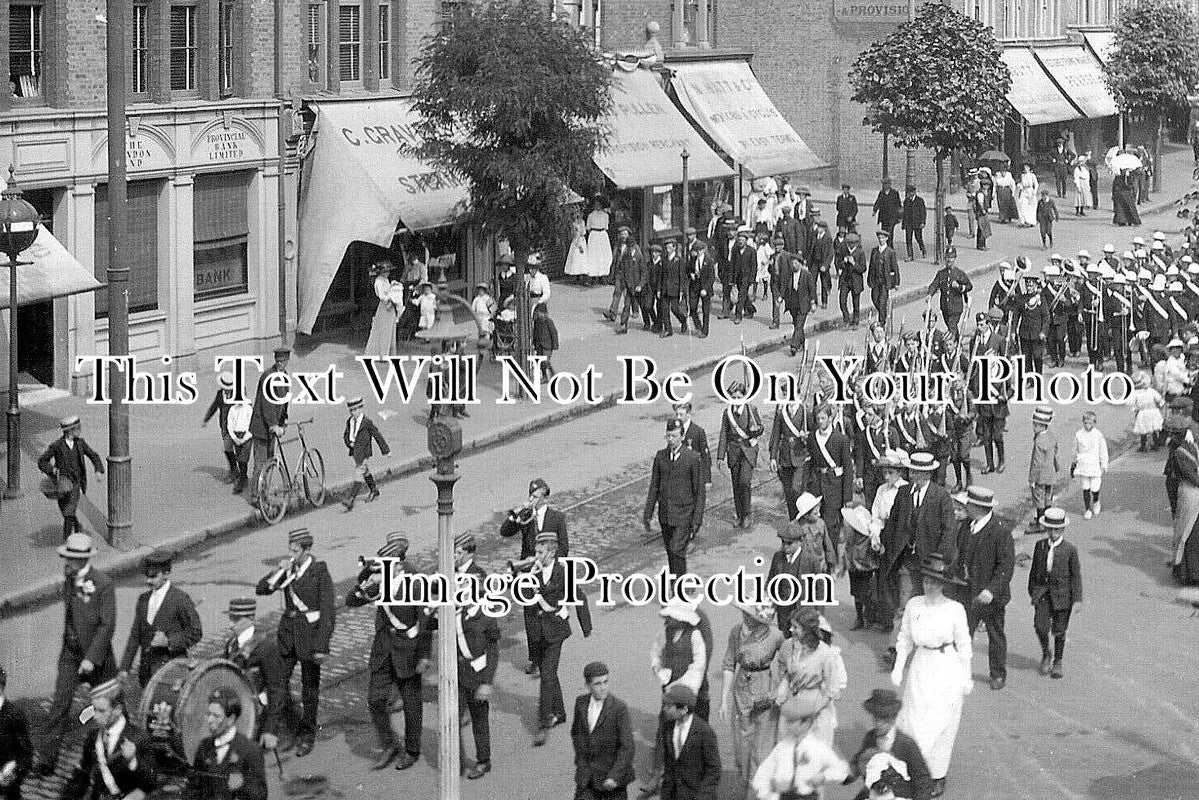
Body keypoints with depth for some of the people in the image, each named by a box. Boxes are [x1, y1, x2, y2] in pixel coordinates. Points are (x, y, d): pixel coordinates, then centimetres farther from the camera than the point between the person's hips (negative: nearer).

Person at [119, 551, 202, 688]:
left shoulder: (180, 599, -5)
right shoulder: (143, 599, 14)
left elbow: (196, 634, -4)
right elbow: (134, 636, 16)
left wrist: (169, 641, -16)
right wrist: (124, 668, 9)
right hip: (146, 665, 6)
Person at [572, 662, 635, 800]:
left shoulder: (619, 708, -17)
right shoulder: (581, 702, -1)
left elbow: (627, 747, -19)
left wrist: (614, 777, -25)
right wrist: (580, 760, 11)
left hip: (613, 774, -4)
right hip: (586, 777, 4)